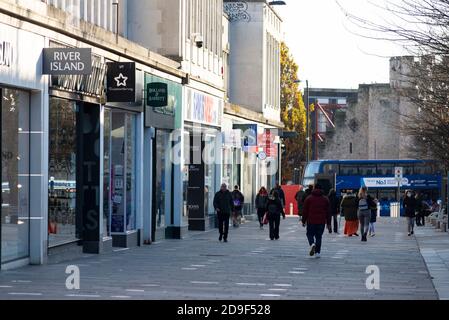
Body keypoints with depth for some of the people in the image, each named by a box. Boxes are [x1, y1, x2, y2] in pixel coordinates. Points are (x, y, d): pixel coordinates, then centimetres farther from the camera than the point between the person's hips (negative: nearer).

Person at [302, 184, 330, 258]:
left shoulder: (309, 198, 0)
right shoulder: (325, 199, 6)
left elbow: (305, 211, 0)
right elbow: (328, 211, 8)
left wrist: (303, 221, 7)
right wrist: (327, 221, 13)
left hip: (311, 221, -2)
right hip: (321, 222, 2)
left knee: (310, 234, 10)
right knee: (319, 236, 8)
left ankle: (312, 244, -20)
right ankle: (317, 252, 5)